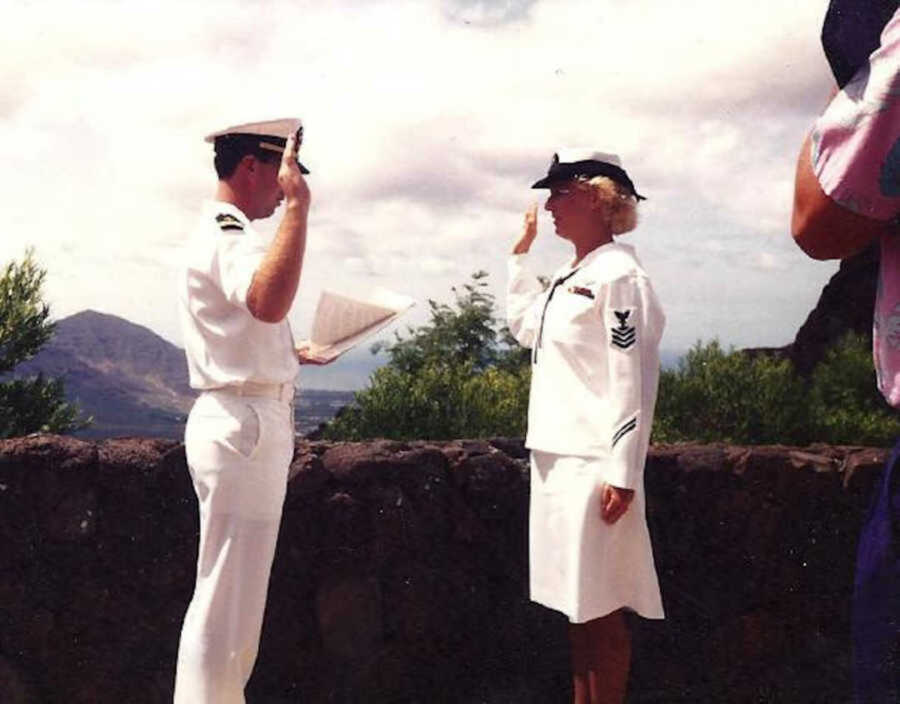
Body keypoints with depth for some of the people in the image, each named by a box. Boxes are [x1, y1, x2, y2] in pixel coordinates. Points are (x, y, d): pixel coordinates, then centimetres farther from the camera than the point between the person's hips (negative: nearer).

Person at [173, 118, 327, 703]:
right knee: (227, 597, -6)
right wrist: (297, 205, -36)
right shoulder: (229, 234, -15)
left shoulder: (223, 232, 19)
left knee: (231, 594, 17)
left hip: (243, 425, 11)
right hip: (244, 428, -11)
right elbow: (269, 301, -38)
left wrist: (296, 354, 20)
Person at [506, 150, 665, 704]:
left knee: (600, 610, -3)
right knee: (577, 604, 15)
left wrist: (623, 475, -21)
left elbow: (634, 382, -17)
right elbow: (525, 325, 34)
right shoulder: (569, 278, 16)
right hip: (558, 457, 9)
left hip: (595, 465, -9)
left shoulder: (619, 277, -12)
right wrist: (522, 252, 29)